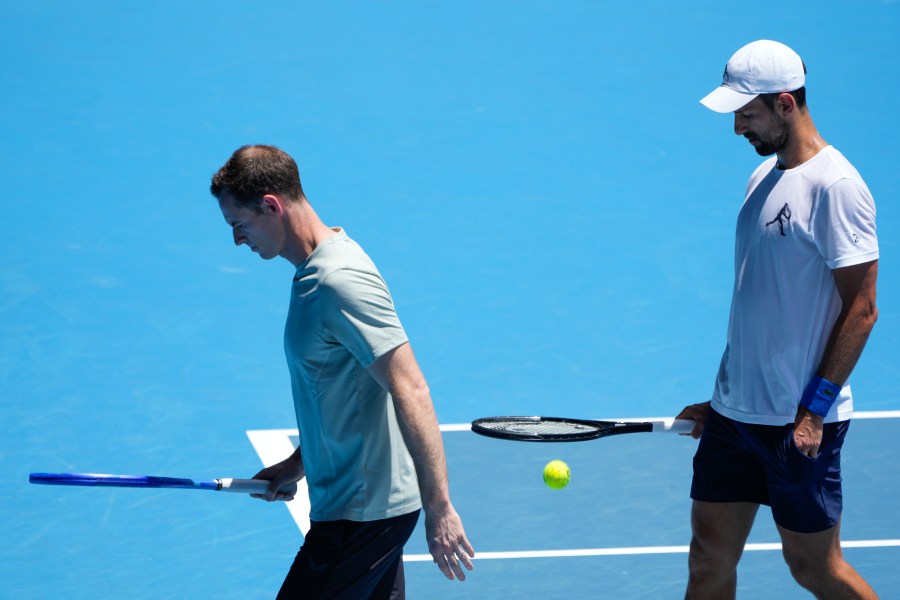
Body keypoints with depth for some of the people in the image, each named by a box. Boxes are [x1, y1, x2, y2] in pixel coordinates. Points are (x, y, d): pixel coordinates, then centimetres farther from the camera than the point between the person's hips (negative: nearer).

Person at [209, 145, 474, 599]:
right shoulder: (315, 270, 11)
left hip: (361, 516, -10)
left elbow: (411, 394, -25)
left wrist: (438, 509, -26)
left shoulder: (339, 282, -22)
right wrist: (299, 464, 24)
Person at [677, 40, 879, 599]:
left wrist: (815, 409, -18)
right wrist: (725, 399, 18)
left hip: (800, 423, -8)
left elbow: (861, 309, -17)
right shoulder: (764, 178, 12)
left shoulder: (835, 186, -15)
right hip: (737, 413, 8)